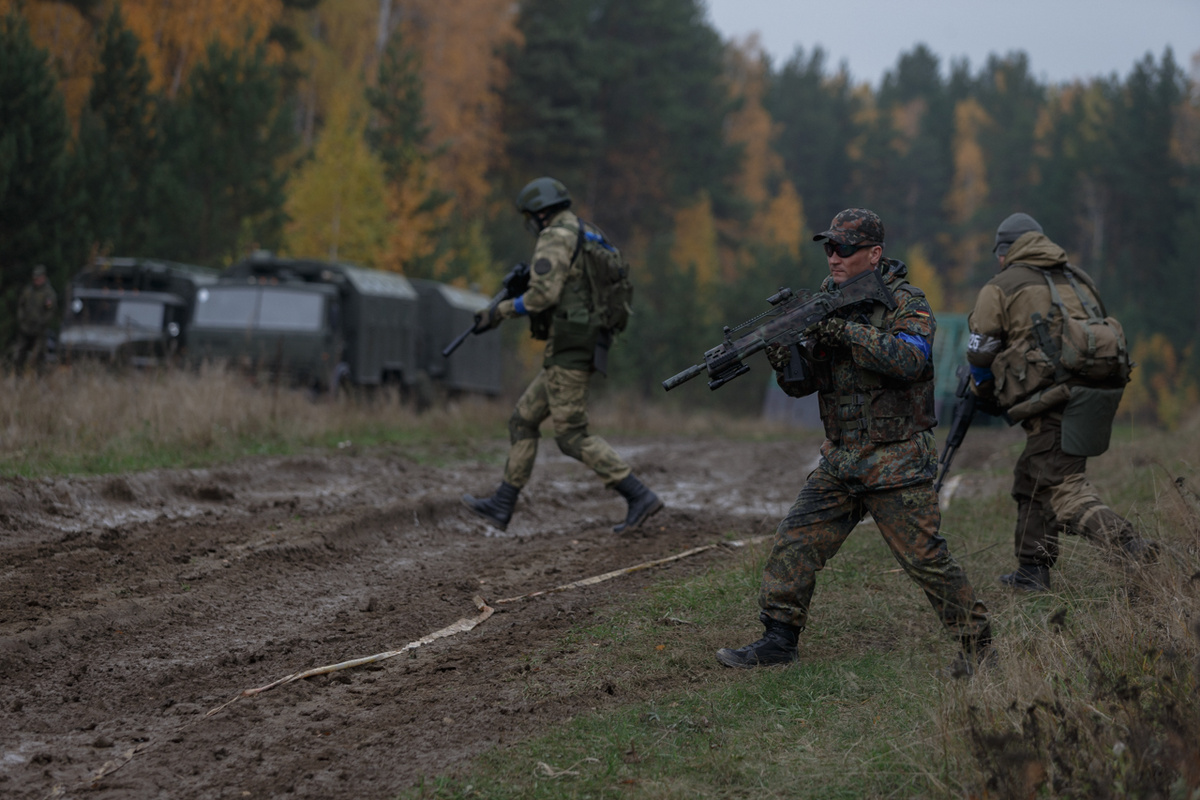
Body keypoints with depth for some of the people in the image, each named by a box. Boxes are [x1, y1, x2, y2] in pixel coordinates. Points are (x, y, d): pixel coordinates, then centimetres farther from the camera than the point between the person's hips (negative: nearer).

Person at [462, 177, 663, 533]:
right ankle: (502, 505, 15)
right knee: (523, 420, 14)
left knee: (573, 437, -7)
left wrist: (498, 313, -9)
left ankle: (639, 497, -11)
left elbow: (543, 295, -20)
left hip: (568, 348, -10)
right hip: (585, 345, 10)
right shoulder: (591, 238, 20)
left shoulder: (555, 237, -11)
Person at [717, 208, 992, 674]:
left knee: (925, 557, -6)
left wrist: (847, 330, -30)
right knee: (795, 542, 0)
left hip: (896, 462, -6)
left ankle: (977, 643, 6)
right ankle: (778, 641, 9)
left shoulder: (905, 303, -8)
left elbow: (909, 359, -27)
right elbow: (803, 384, 6)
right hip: (839, 460, 6)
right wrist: (783, 357, -16)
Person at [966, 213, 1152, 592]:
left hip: (1052, 406, -7)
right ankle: (1032, 571, 24)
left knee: (1064, 490, -12)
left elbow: (981, 352, 3)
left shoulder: (1000, 289, 2)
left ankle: (1128, 545, -32)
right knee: (1032, 478, 21)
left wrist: (984, 393, 22)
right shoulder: (1078, 279, 21)